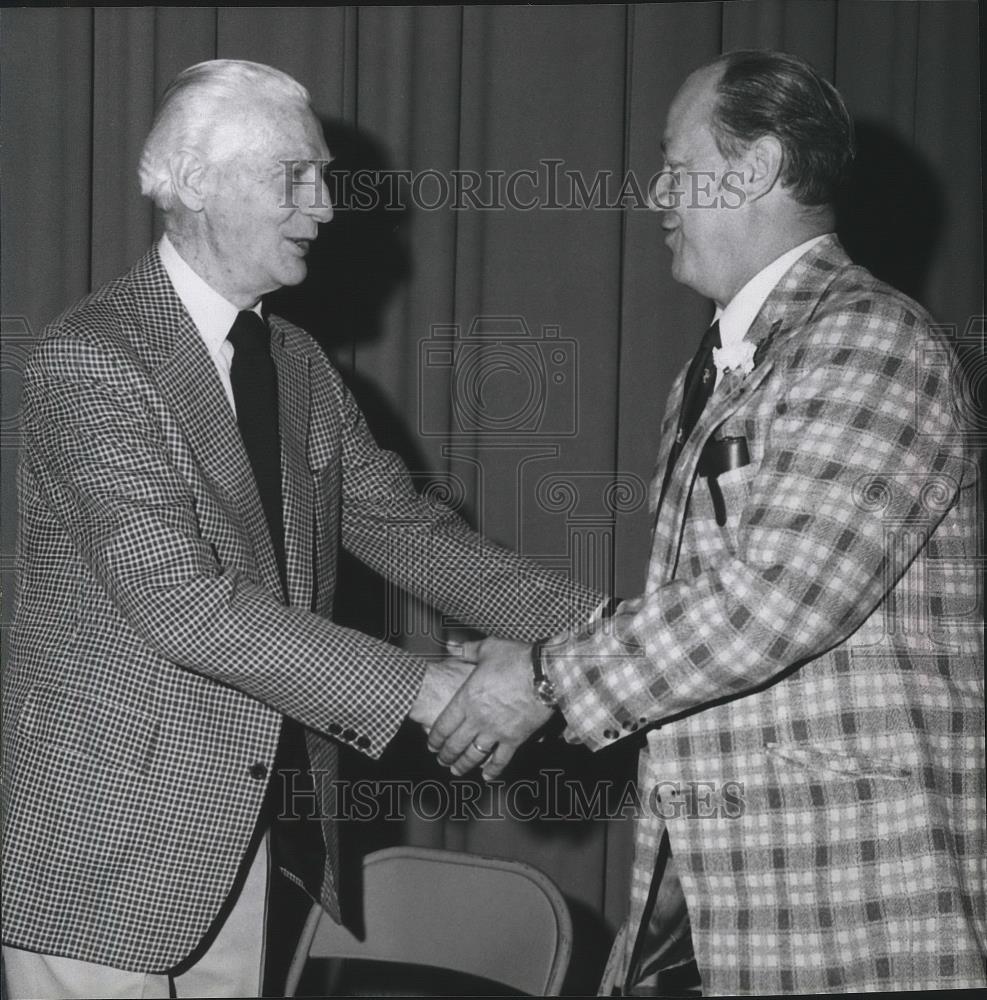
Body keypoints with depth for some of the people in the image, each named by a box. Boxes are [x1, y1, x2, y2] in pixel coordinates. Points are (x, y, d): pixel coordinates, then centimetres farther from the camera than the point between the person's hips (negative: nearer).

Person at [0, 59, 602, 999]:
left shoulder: (297, 363, 11)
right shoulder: (91, 357, -15)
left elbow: (403, 526, 11)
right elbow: (181, 601, -23)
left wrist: (595, 625, -3)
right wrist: (423, 690, -24)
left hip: (265, 832, 7)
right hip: (110, 834, -7)